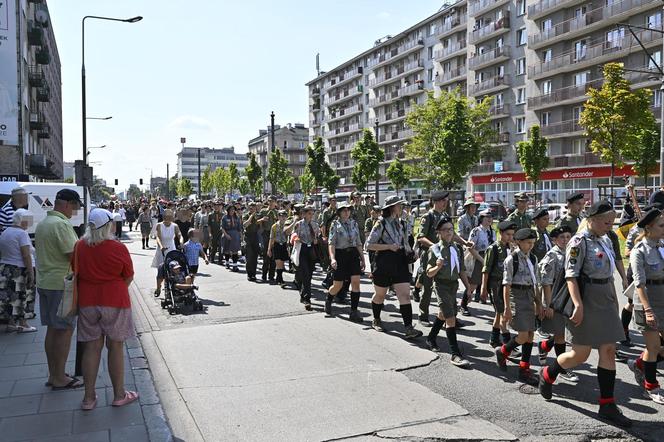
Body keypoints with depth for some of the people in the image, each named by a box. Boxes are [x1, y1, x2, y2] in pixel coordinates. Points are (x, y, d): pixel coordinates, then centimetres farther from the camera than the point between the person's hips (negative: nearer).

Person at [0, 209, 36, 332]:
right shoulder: (22, 233, -13)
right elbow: (26, 256, -17)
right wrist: (31, 273, -16)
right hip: (20, 271, -8)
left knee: (10, 297, 12)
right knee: (20, 297, 1)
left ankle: (12, 322, 17)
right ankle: (22, 323, 8)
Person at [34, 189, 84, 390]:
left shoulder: (42, 223, 13)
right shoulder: (61, 224, -18)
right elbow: (73, 254, -23)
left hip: (44, 282, 9)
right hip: (61, 283, -9)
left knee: (52, 329, 15)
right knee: (65, 330, -1)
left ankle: (53, 374, 23)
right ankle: (60, 378, 6)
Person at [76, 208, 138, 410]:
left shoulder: (80, 246, -2)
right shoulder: (118, 248, -13)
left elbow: (76, 272, 9)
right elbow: (129, 277, -4)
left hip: (87, 301, 4)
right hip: (115, 302, -4)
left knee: (91, 348, 10)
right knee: (115, 347, 7)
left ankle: (89, 397, 16)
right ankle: (119, 395, 19)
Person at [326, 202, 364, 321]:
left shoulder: (354, 223, 8)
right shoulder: (335, 224, -4)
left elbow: (358, 243, 13)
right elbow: (331, 243, -11)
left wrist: (362, 258, 11)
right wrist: (332, 258, -23)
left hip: (353, 254, 3)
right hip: (340, 254, -3)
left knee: (356, 281, -10)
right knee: (338, 285, 3)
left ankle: (354, 311, -3)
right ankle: (328, 300, 36)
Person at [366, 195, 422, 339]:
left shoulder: (401, 223, 10)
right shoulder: (381, 224, -9)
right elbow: (369, 245, -12)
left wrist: (411, 252, 4)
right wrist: (389, 246, -19)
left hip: (400, 263, 4)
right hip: (383, 264, -4)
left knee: (405, 295, -8)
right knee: (380, 295, 13)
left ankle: (408, 328, -10)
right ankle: (376, 320, 36)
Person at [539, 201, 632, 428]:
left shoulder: (605, 240, 11)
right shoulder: (579, 242, -13)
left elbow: (609, 275, 19)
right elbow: (571, 275, -19)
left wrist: (614, 301, 19)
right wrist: (578, 304, -26)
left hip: (605, 304, 8)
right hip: (586, 302, -8)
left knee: (609, 351, 6)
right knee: (580, 354, 0)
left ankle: (607, 405, 14)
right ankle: (547, 374, 27)